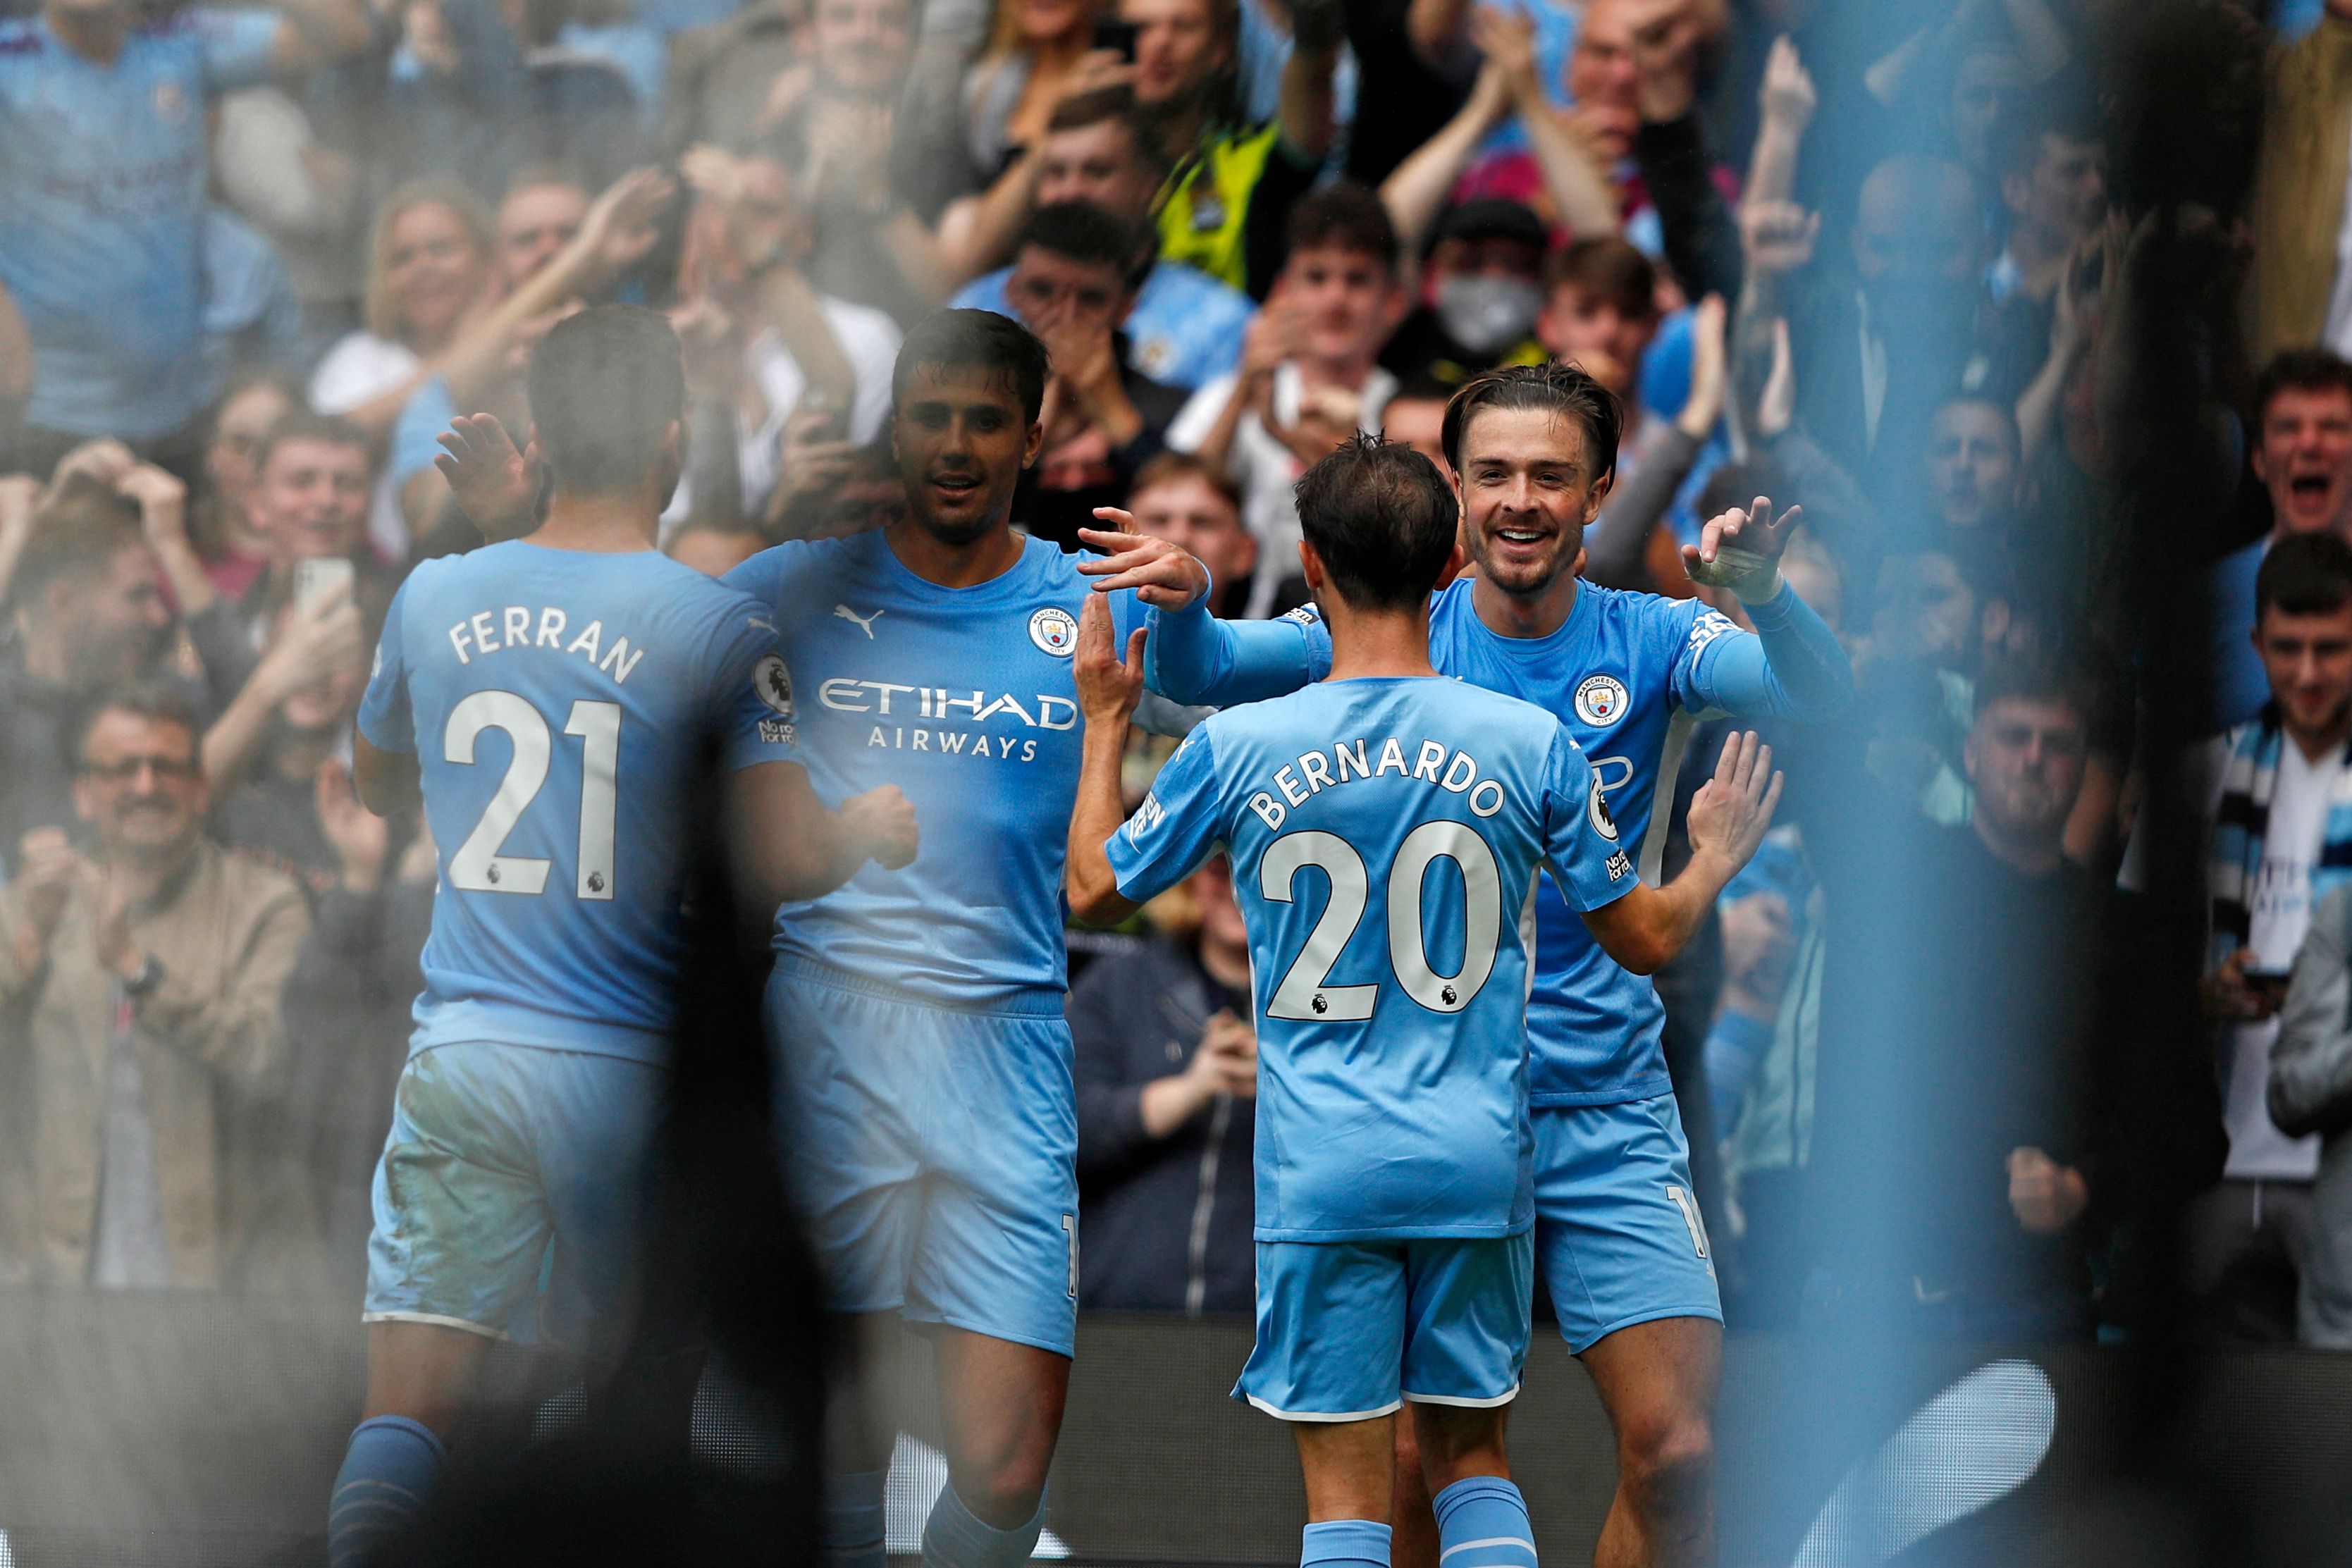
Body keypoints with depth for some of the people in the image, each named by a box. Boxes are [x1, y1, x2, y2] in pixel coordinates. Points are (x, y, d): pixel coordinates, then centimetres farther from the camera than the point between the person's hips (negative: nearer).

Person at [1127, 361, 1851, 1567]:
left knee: (1674, 1450, -9)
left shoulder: (1650, 643, 0)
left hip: (1610, 1114, 1)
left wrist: (1763, 594, -38)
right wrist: (1179, 598, -35)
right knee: (1414, 1462, -6)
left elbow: (1818, 696, -16)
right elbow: (1198, 673, -12)